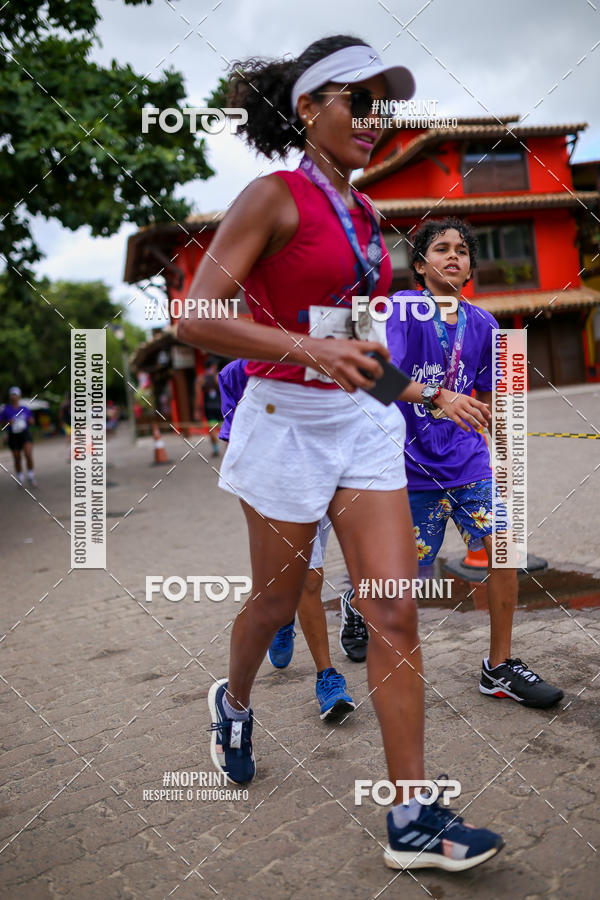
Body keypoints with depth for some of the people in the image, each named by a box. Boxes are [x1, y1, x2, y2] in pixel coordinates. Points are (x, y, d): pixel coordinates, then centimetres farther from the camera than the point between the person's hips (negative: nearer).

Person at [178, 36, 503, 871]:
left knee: (394, 614, -1)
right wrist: (308, 348, -28)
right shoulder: (273, 197, -8)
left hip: (366, 424, 6)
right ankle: (234, 701, 46)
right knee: (276, 601, 12)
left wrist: (435, 396, 19)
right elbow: (194, 318, -17)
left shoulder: (363, 214, 14)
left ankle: (412, 818, 8)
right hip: (288, 419, -6)